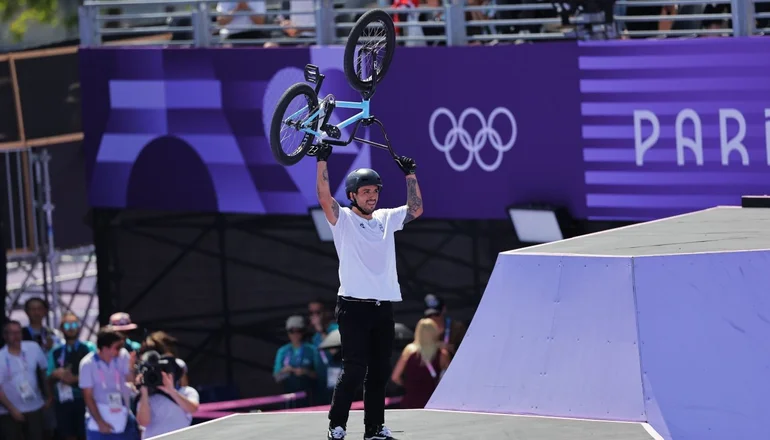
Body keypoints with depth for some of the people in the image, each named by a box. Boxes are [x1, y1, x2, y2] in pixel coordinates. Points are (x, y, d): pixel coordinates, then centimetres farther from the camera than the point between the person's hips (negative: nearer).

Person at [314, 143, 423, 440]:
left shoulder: (386, 219, 15)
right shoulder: (343, 220, -1)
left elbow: (416, 209, 17)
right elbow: (324, 198, -16)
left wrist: (410, 174, 12)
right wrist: (322, 160, -22)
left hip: (383, 307, 6)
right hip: (354, 306, -5)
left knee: (379, 371, 8)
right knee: (354, 369, -10)